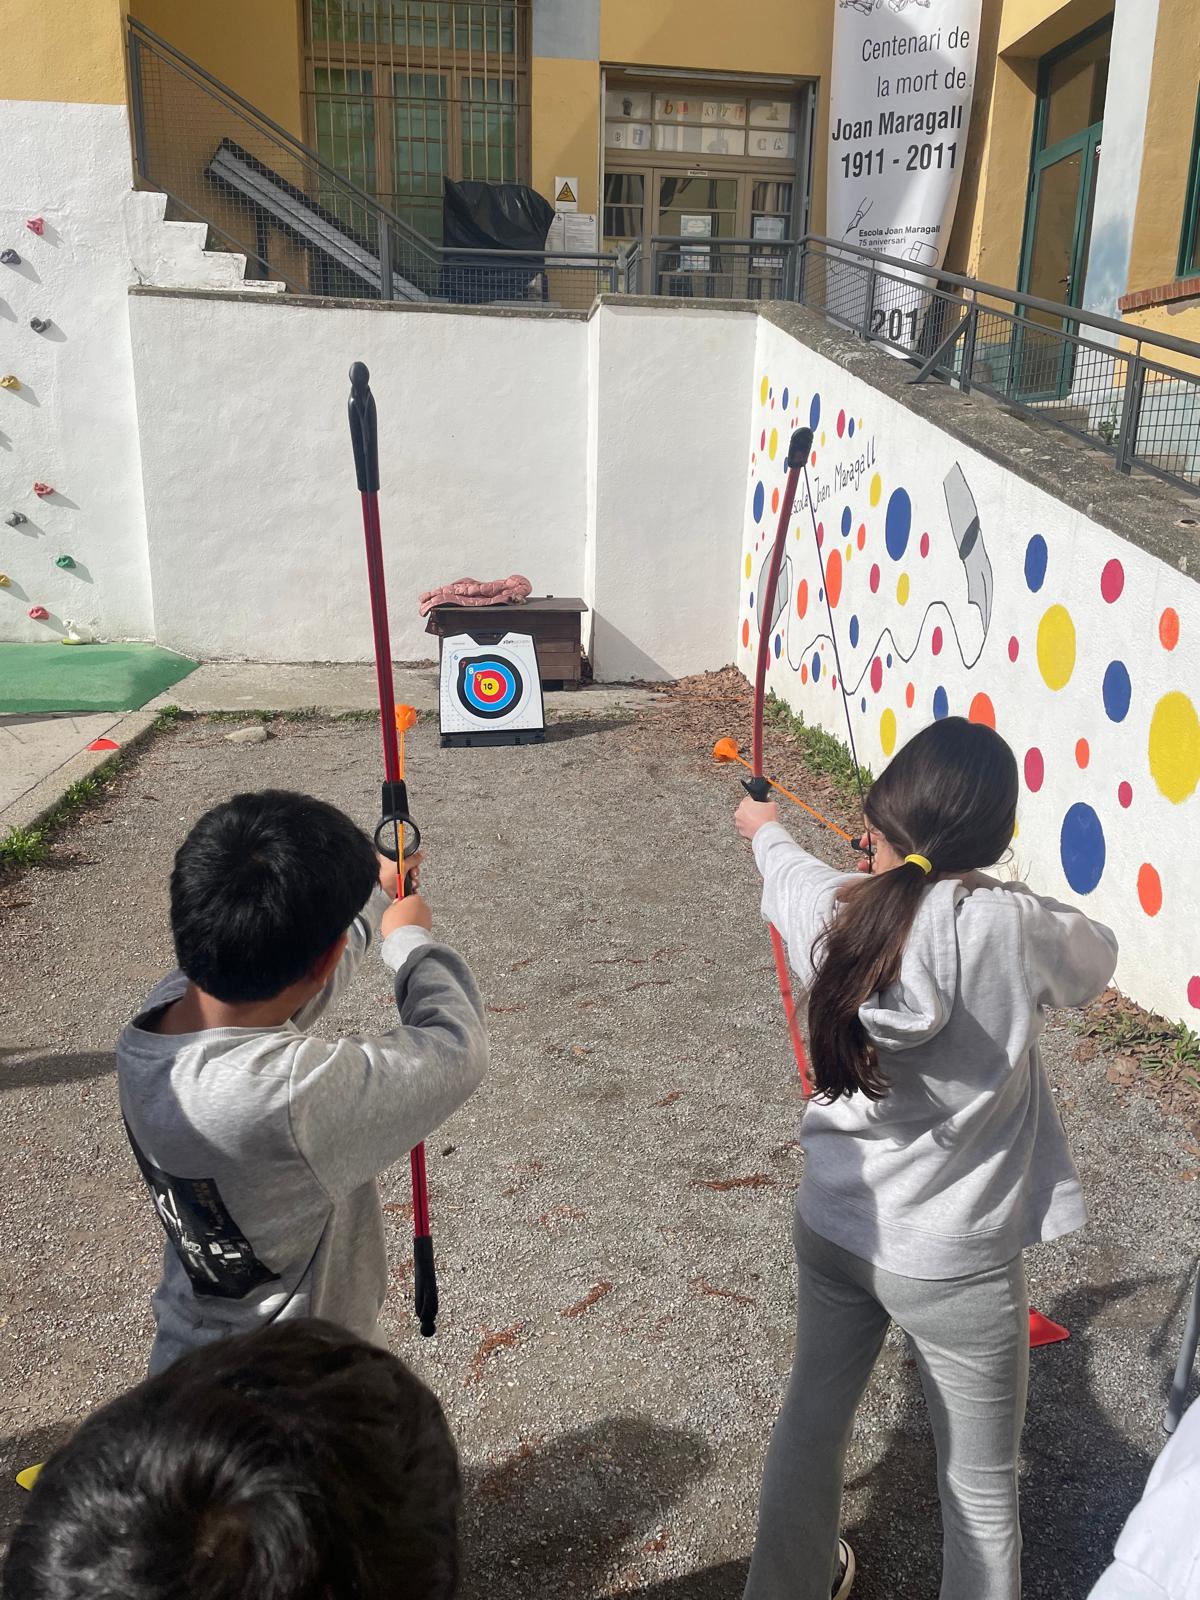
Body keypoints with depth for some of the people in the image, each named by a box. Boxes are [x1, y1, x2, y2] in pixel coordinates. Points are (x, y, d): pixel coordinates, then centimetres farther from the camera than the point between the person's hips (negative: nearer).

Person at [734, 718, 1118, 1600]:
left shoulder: (832, 907, -14)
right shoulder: (1014, 927, -25)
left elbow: (788, 865, 11)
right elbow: (1098, 957, -3)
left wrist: (765, 827, 35)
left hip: (833, 1228, 5)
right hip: (955, 1264, -4)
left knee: (814, 1413, 27)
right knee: (981, 1488, 17)